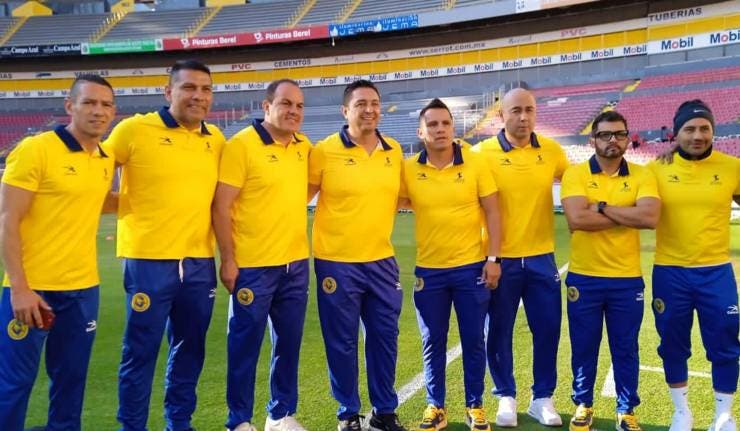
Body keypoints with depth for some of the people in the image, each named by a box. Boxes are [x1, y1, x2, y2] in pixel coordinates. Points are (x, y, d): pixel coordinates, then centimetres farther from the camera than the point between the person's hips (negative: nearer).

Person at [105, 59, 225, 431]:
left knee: (190, 350, 16)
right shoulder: (134, 129, -7)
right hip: (149, 260, -4)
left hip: (200, 262, 5)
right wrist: (124, 206, -6)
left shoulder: (216, 139, 7)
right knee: (140, 353, 5)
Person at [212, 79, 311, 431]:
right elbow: (221, 206, -12)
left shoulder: (305, 147, 7)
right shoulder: (241, 145, -10)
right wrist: (228, 261, -14)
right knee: (245, 345, 6)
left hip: (296, 264, 6)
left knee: (289, 344, 13)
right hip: (253, 266, -5)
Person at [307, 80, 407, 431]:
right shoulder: (325, 151, -8)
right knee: (342, 342, 6)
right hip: (337, 263, -4)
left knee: (384, 338, 12)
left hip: (382, 261, 4)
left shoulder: (394, 152, 4)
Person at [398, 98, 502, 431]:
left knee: (473, 341, 9)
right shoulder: (409, 169, -3)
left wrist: (494, 258, -6)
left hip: (471, 267, -1)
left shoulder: (476, 164, -4)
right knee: (432, 343, 11)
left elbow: (492, 212, -2)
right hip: (429, 270, 1)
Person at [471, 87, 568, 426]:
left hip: (541, 258, 3)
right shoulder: (483, 153, -7)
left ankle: (542, 398, 26)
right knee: (499, 332, 7)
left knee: (547, 330, 9)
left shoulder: (551, 151, 3)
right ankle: (506, 397, 26)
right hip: (500, 259, -2)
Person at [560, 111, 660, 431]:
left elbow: (651, 217, -18)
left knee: (626, 349, 12)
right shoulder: (575, 174, -4)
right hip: (583, 278, -1)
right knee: (584, 347, 12)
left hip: (627, 280, 1)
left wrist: (601, 206, -15)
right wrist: (628, 217, -13)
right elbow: (577, 219, -20)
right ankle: (583, 405, 31)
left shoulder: (641, 175, 0)